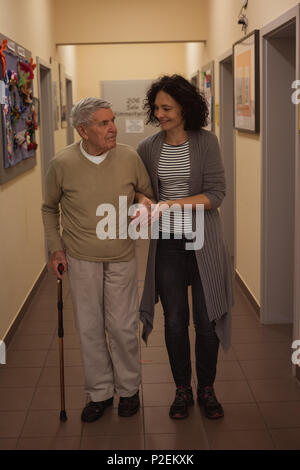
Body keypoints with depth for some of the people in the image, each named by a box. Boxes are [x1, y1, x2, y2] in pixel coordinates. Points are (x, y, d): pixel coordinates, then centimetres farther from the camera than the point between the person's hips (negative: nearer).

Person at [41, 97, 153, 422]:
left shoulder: (129, 158, -6)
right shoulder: (62, 164, -8)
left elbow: (147, 195, 10)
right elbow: (49, 208, 8)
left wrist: (143, 203, -13)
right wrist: (55, 248, 1)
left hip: (121, 258, 0)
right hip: (81, 259, 0)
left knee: (123, 327, 6)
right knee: (89, 328, 8)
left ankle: (128, 389, 28)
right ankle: (99, 392, 27)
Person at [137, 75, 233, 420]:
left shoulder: (205, 142, -7)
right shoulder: (148, 148, 0)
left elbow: (216, 194, -14)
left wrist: (170, 205, -22)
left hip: (203, 243, -2)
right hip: (167, 245, 2)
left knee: (207, 320, 5)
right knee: (175, 321, 8)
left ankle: (207, 389, 26)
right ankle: (182, 390, 27)